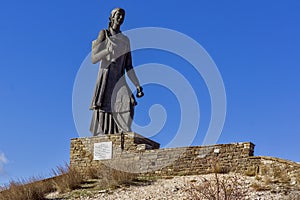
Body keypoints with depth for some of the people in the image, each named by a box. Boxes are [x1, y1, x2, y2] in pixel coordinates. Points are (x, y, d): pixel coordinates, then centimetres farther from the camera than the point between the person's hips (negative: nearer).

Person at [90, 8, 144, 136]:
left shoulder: (125, 40, 18)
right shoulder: (104, 34, 5)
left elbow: (129, 67, 16)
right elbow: (93, 59, -6)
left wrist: (137, 86, 5)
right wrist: (108, 50, -23)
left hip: (119, 82, 3)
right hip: (104, 81, -3)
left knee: (128, 104, -25)